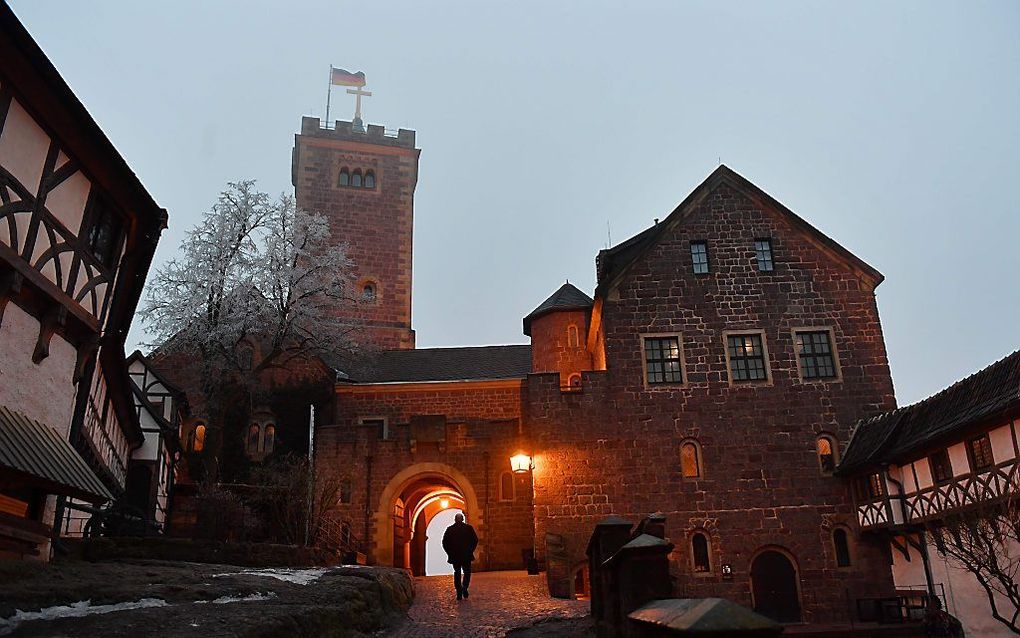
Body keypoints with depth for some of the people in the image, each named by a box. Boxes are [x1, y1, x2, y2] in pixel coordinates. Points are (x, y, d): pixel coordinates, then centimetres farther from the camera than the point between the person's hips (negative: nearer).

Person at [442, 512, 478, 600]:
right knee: (467, 572, 14)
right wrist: (470, 550, 8)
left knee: (457, 573, 9)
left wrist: (450, 553, 9)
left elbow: (445, 542, 1)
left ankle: (459, 594, 3)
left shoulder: (450, 529, 1)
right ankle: (464, 587, -7)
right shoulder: (469, 528, -1)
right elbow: (475, 540, -1)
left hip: (454, 556, 1)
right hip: (467, 556, -1)